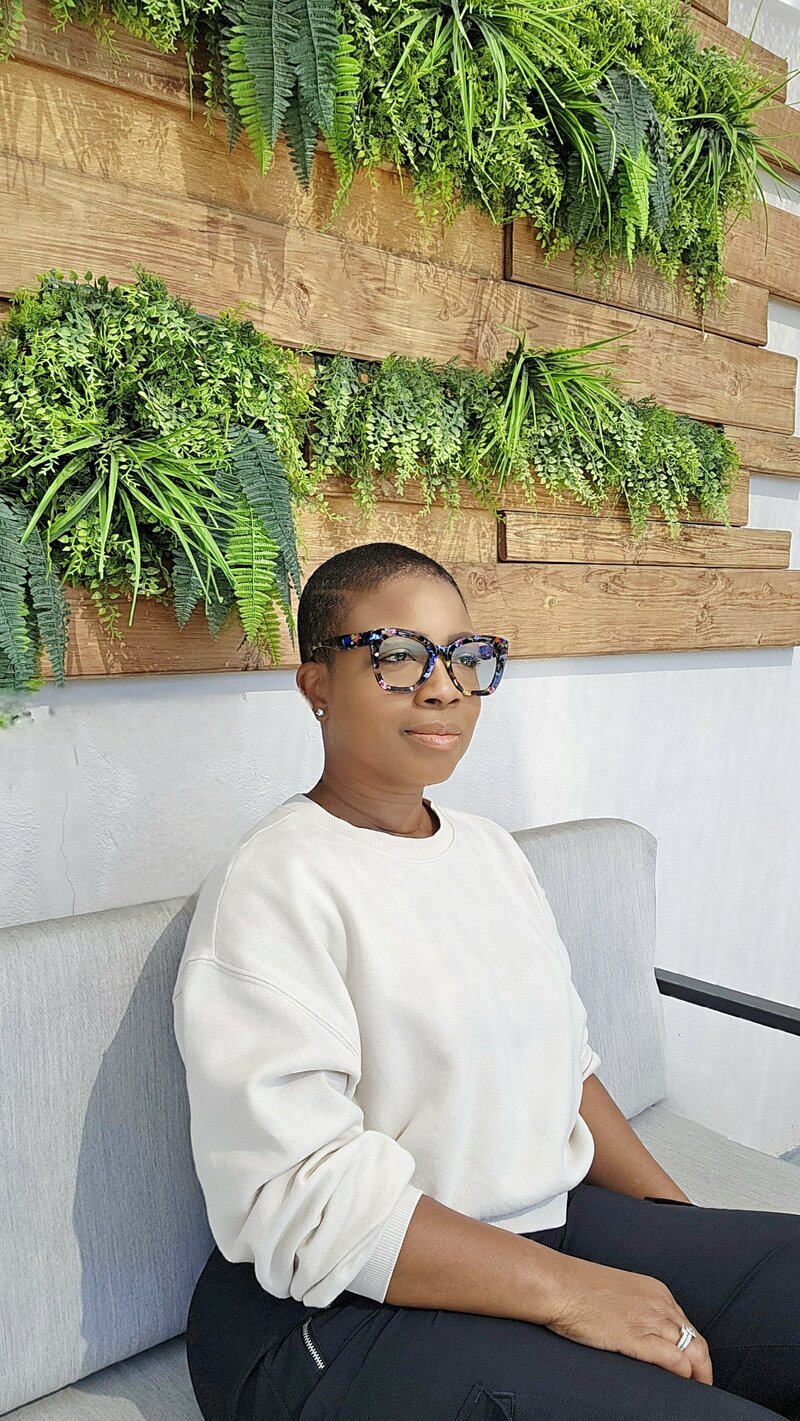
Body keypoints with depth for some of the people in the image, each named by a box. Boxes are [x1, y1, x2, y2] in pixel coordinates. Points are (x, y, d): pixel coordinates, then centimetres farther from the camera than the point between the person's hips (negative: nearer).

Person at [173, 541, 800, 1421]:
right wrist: (569, 1292, -21)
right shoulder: (272, 885, -16)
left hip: (553, 1223, 8)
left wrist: (676, 1218, 4)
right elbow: (300, 1202, -22)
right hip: (345, 1314, -8)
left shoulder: (490, 850, 11)